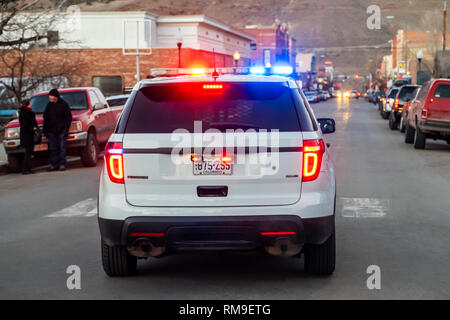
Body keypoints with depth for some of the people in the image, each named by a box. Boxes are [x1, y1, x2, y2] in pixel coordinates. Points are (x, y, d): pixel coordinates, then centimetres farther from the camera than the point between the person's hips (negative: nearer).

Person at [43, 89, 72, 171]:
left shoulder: (63, 104, -3)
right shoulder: (49, 105, 11)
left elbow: (69, 117, -3)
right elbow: (45, 117, 16)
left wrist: (65, 129, -11)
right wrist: (45, 130, 9)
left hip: (61, 130, -4)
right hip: (52, 131, 4)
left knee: (62, 148, -2)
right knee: (53, 149, 4)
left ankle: (62, 164, 2)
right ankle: (54, 165, 7)